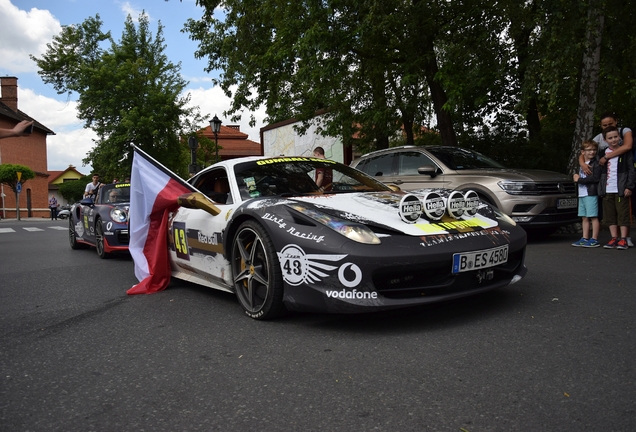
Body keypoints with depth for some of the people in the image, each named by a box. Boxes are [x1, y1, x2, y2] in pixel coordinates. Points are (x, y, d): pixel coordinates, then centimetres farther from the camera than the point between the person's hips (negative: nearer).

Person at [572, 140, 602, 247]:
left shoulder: (596, 164, -5)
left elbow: (595, 178, -17)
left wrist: (579, 180, -12)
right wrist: (576, 177, 1)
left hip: (591, 194, -8)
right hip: (581, 194, 8)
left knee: (593, 217, -5)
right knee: (584, 218, 11)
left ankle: (594, 240, -2)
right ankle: (585, 239, 16)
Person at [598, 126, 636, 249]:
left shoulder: (625, 152, 1)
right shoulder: (603, 153, 12)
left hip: (621, 190, -4)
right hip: (607, 190, 4)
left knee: (623, 214, -2)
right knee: (610, 215, 6)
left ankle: (623, 239, 3)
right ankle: (614, 238, 12)